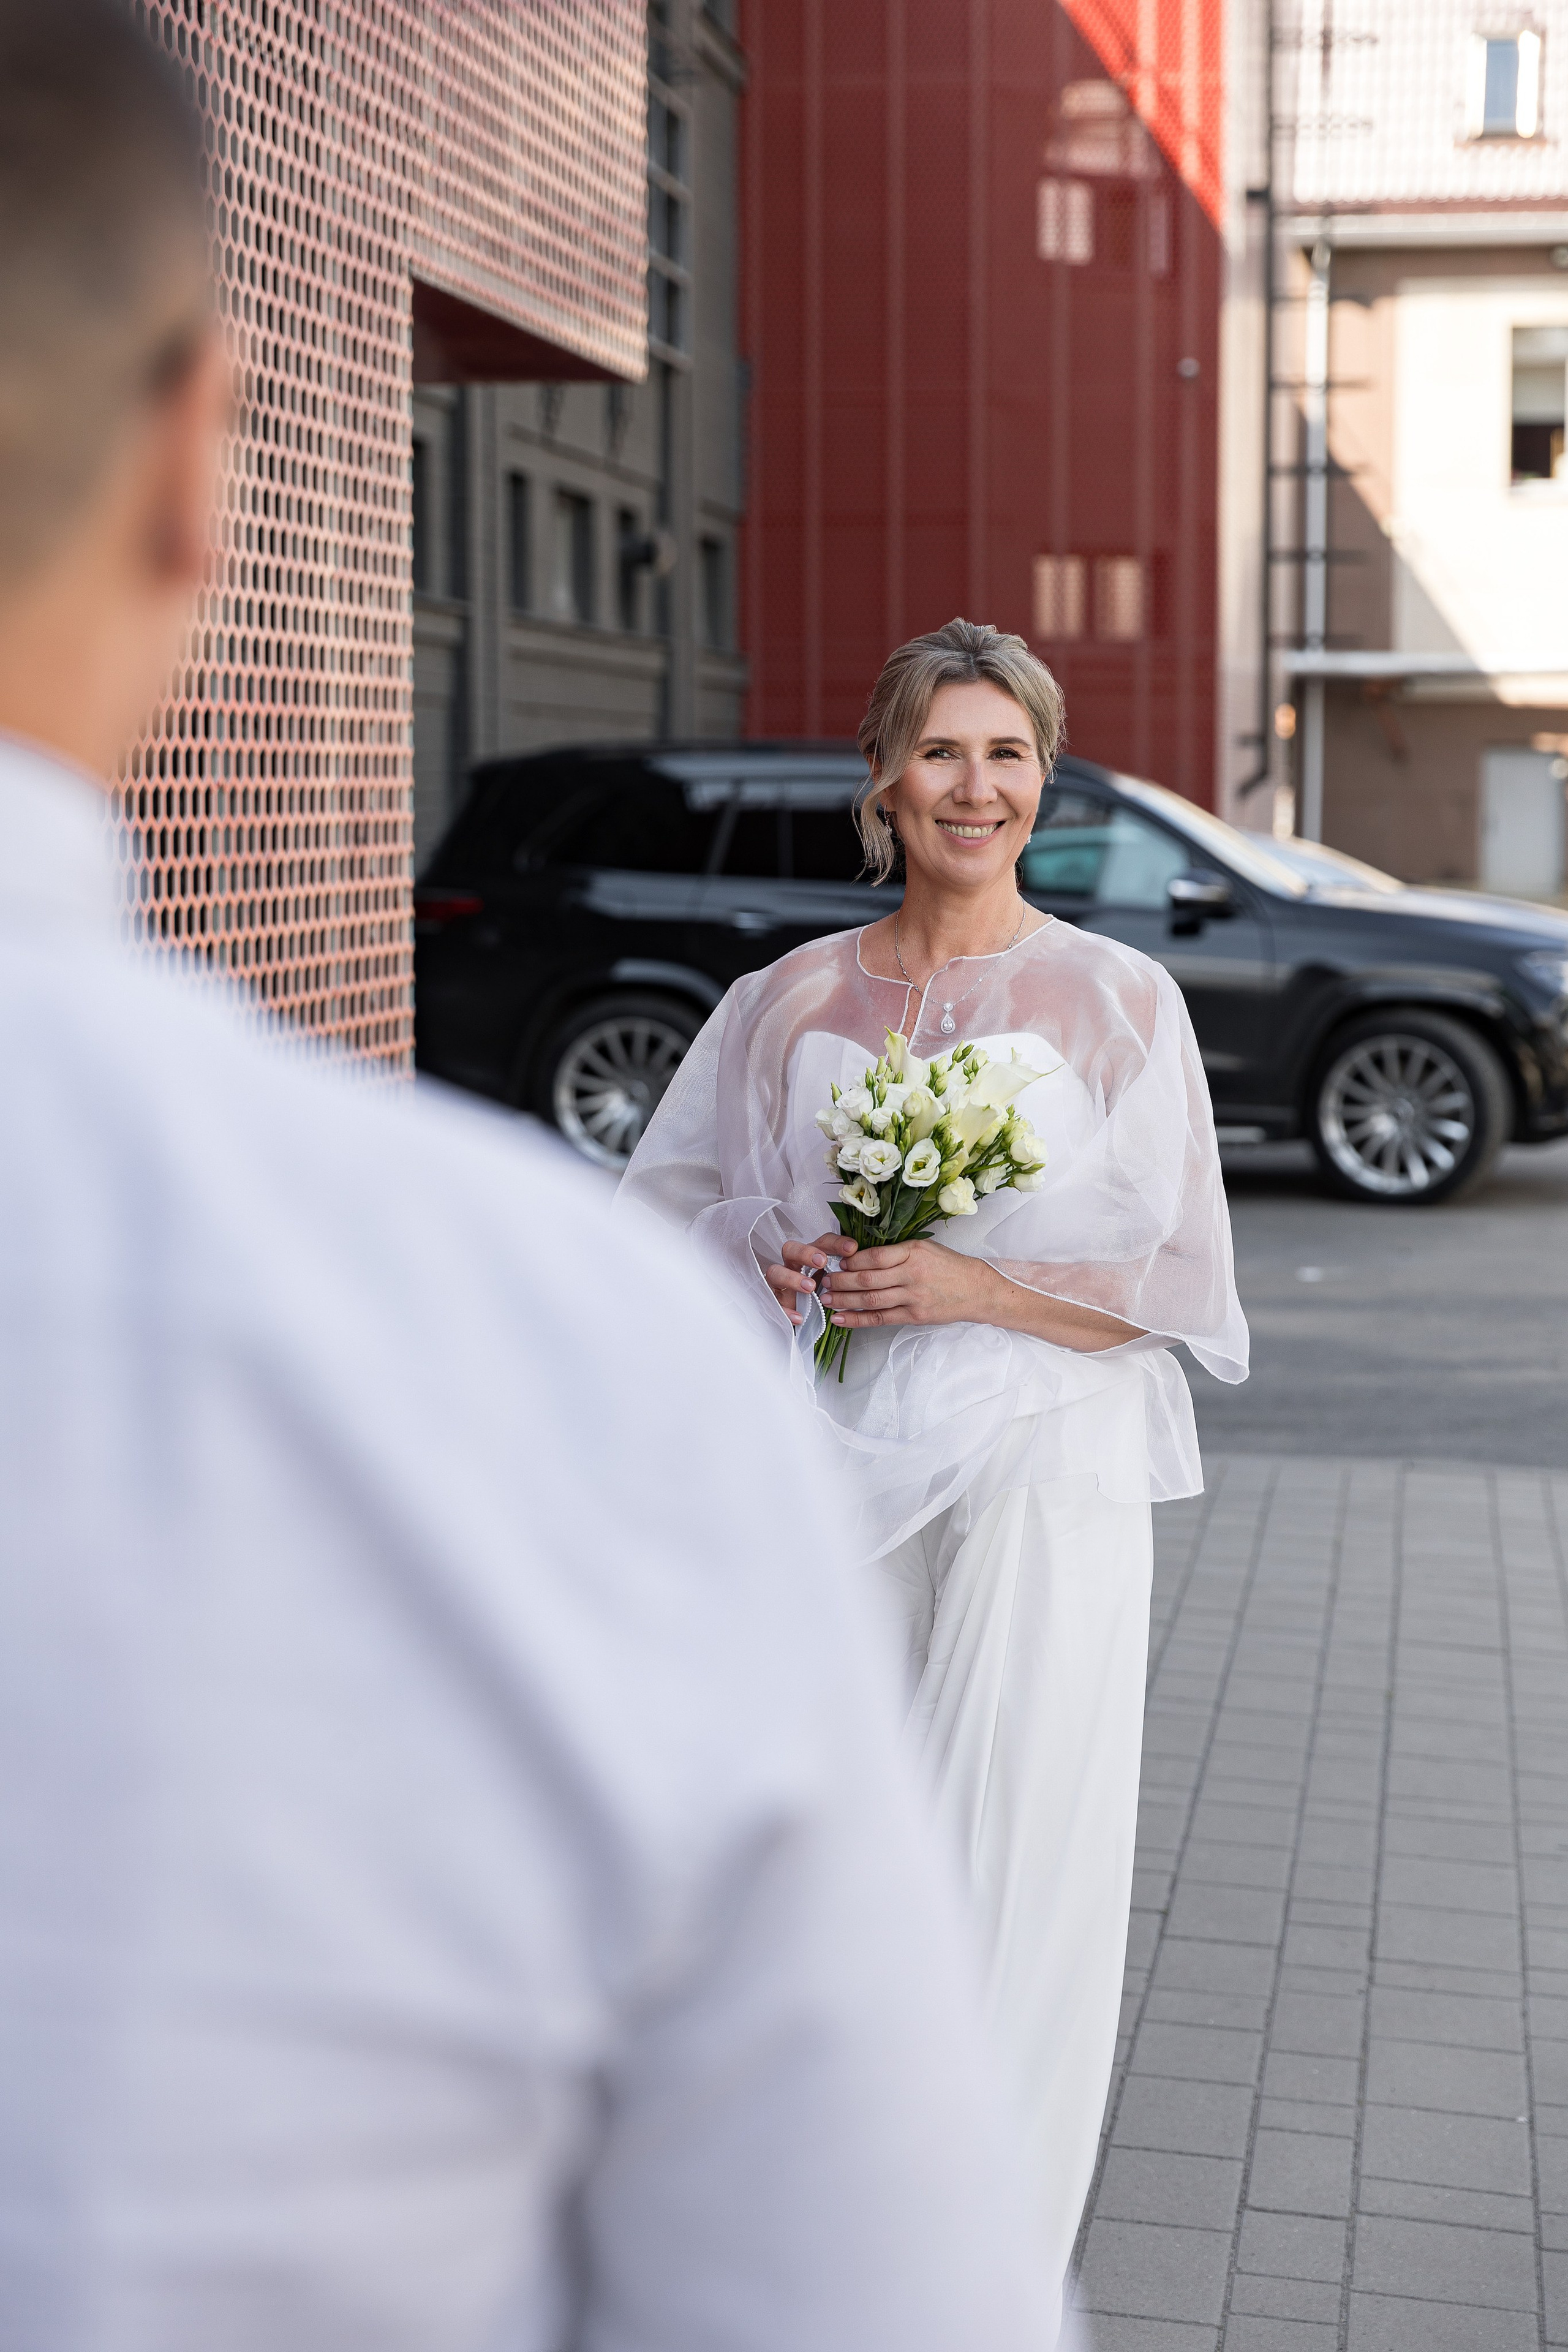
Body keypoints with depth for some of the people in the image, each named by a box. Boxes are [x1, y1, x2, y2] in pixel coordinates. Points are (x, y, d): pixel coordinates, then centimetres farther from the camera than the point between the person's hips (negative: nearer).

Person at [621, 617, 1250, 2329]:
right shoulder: (795, 1000, 7)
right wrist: (770, 1263, -4)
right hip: (834, 1465, 3)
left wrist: (971, 1284, -15)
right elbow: (670, 1193, 16)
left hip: (1039, 1471, -3)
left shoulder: (1118, 1002, -1)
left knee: (1011, 1856, -2)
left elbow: (1171, 1287, -3)